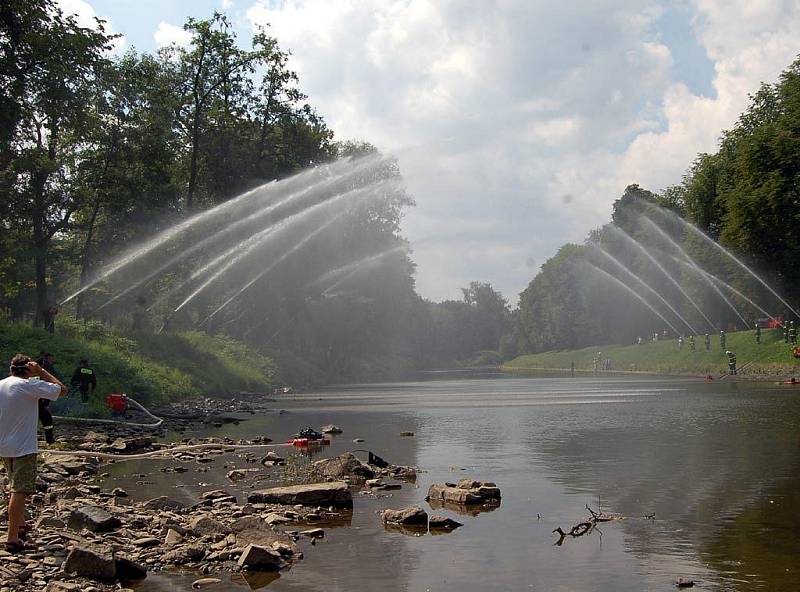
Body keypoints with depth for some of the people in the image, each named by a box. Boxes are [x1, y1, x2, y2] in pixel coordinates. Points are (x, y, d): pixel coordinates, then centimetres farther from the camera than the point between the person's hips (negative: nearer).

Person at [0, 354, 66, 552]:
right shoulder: (29, 385, -15)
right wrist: (41, 372, -7)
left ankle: (20, 525, 38)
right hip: (23, 447, -8)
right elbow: (62, 389, -12)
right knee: (19, 491, -6)